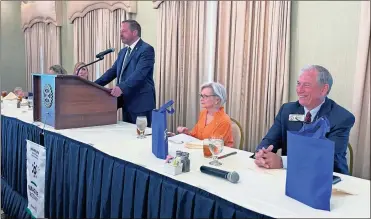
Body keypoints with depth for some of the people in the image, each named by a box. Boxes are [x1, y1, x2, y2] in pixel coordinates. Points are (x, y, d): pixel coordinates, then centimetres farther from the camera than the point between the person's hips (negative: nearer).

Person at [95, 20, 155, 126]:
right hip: (126, 101, 9)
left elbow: (139, 73, -24)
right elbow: (113, 71, 14)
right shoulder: (123, 51, 17)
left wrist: (122, 87, -36)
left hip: (141, 102, -9)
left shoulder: (146, 49, -11)